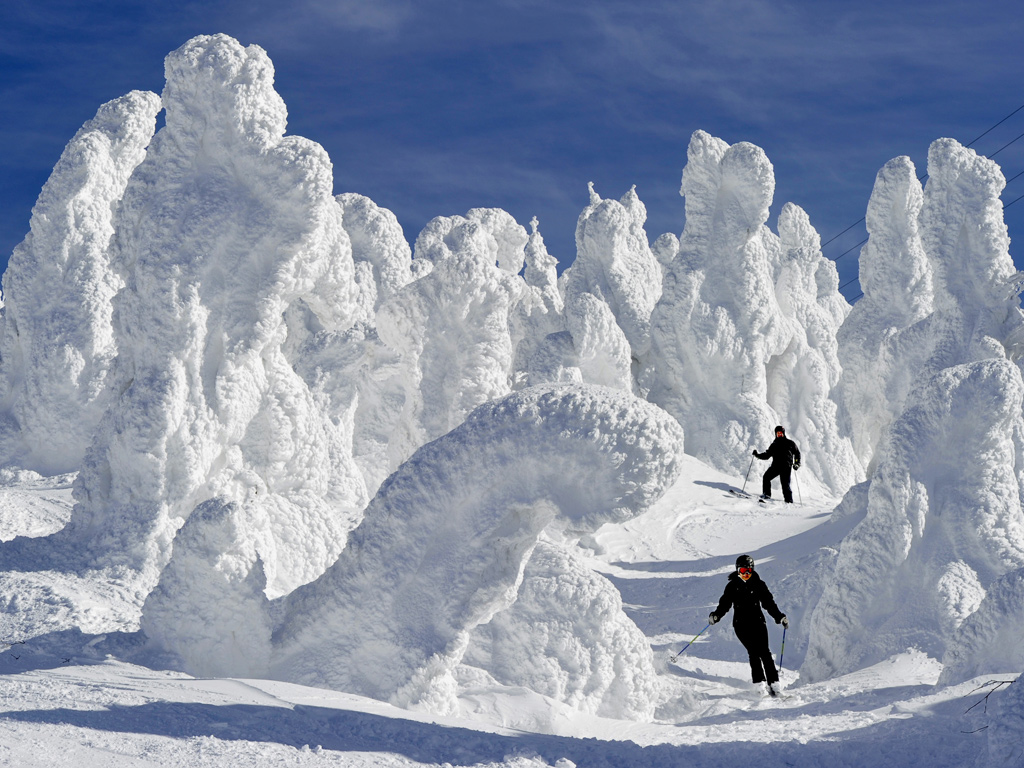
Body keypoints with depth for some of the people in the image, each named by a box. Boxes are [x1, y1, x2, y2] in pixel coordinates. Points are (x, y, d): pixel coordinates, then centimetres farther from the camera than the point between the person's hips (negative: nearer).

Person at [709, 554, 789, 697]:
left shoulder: (759, 585, 8)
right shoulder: (732, 586, 7)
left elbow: (769, 603, 10)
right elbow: (725, 604, 4)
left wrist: (780, 617, -1)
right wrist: (716, 615, -14)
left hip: (758, 622, 1)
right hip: (741, 624, -1)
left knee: (764, 652, -11)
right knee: (753, 651, -13)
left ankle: (772, 683, -11)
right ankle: (758, 683, -14)